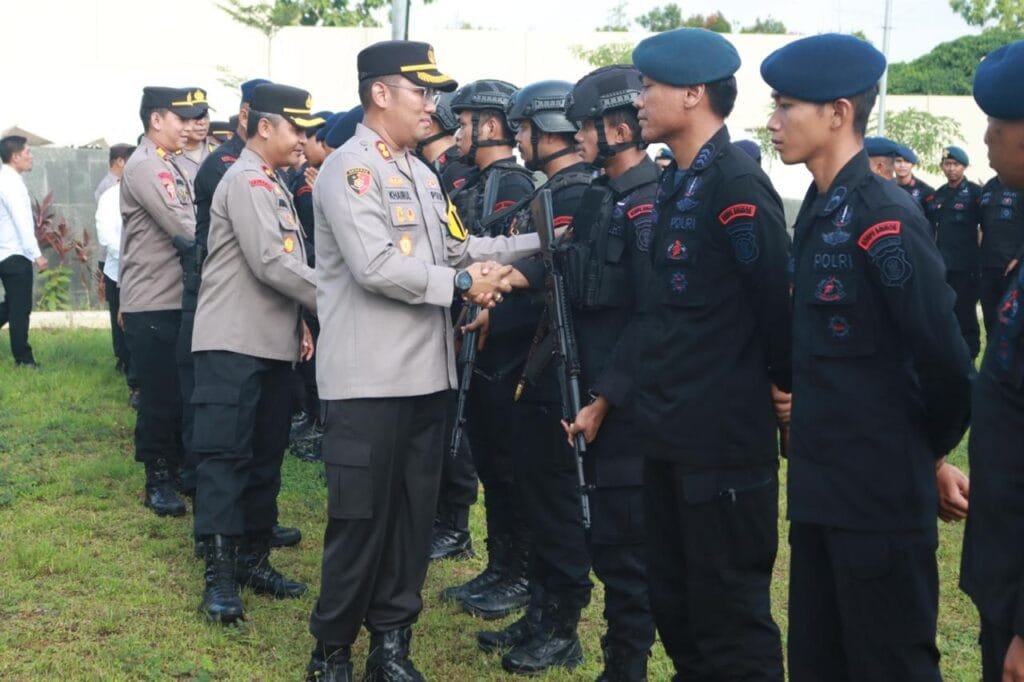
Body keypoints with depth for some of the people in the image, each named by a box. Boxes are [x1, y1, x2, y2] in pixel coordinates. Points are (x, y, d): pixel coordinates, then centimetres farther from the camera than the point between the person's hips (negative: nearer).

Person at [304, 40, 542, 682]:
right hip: (370, 380, -8)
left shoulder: (422, 173, 16)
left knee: (414, 513, 13)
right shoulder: (350, 169, -11)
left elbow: (458, 247, 16)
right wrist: (462, 284, -14)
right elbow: (375, 266, -22)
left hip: (426, 374, 8)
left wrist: (539, 243, 7)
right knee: (361, 518, 0)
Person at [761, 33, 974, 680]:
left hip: (881, 494, -9)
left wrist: (931, 454, -4)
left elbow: (944, 355, -18)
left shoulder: (884, 217, -18)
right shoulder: (819, 211, 10)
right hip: (821, 487, 9)